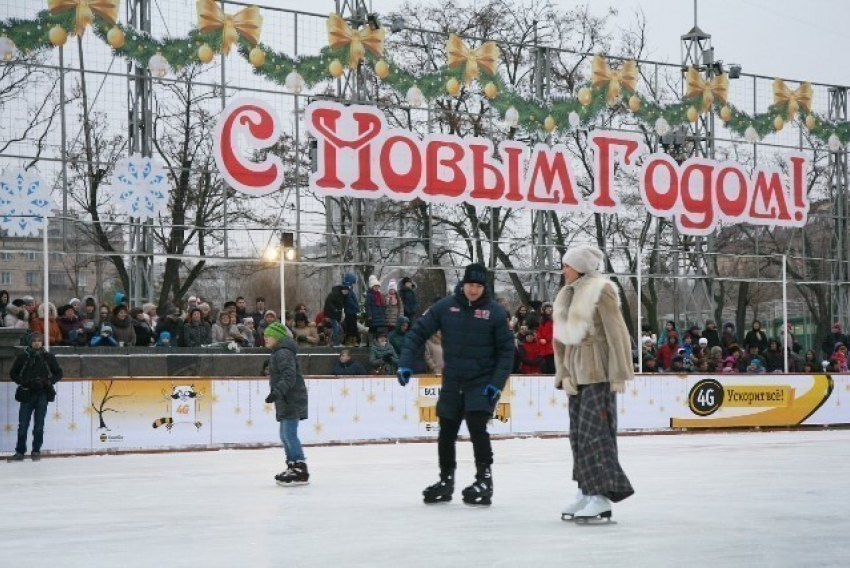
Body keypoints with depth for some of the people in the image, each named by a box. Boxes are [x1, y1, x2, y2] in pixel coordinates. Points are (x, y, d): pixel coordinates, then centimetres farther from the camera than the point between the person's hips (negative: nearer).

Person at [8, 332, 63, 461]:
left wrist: (48, 381, -8)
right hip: (27, 394, 0)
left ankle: (36, 451, 12)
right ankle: (20, 451, 8)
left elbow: (58, 373, 10)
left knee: (39, 425, 2)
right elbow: (13, 373, 9)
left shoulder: (48, 357, 4)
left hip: (42, 394, 0)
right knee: (23, 425, -1)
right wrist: (23, 382, -8)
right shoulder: (22, 357, 3)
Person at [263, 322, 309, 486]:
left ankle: (300, 471, -14)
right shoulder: (278, 353, 20)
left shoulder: (284, 353, -15)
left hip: (292, 401, -11)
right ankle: (292, 467, 26)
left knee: (289, 434, -13)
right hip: (286, 401, 11)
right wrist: (276, 394, 28)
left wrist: (277, 392, -34)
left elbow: (289, 377, -26)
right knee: (285, 435, 17)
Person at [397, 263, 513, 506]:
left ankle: (484, 479, -8)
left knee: (476, 426, -19)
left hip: (482, 383, -3)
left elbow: (506, 349, -6)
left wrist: (497, 382, -13)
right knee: (446, 432, 10)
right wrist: (406, 364, -10)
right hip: (452, 382, 3)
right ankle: (446, 481, 27)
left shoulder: (495, 312, -9)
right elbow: (418, 332, -1)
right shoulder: (445, 307, -5)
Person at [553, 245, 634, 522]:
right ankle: (586, 491, 15)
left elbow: (616, 333, -12)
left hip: (597, 371, -8)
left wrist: (618, 375, -15)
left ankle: (602, 494, -11)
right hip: (576, 371, 8)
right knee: (578, 431, 8)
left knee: (594, 430, -11)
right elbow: (561, 337, 15)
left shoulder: (600, 290, -8)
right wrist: (564, 373, 6)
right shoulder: (567, 295, 15)